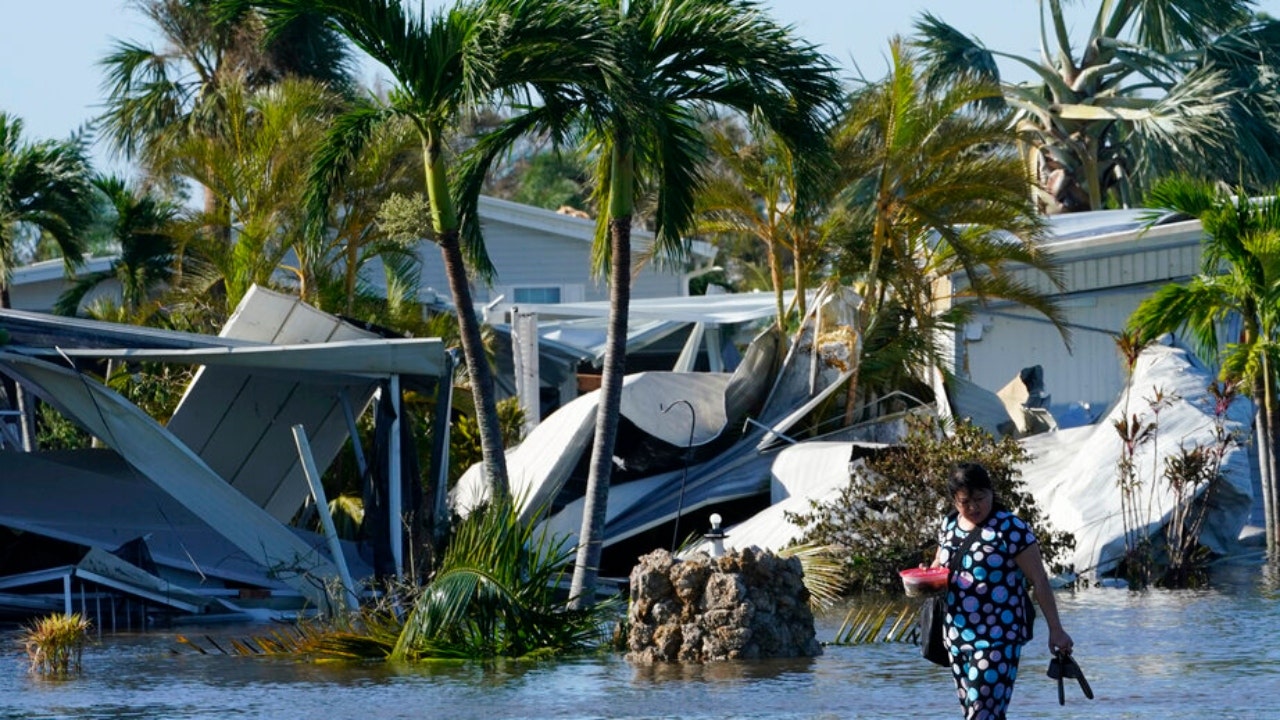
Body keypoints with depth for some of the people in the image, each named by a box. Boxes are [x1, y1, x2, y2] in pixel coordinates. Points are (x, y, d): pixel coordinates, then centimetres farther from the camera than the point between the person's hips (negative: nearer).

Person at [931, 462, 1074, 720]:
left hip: (998, 638, -7)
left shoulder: (1010, 529, -11)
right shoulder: (949, 526, 8)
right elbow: (940, 564, 24)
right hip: (956, 635, 7)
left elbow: (1039, 581, -10)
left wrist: (1055, 630, -13)